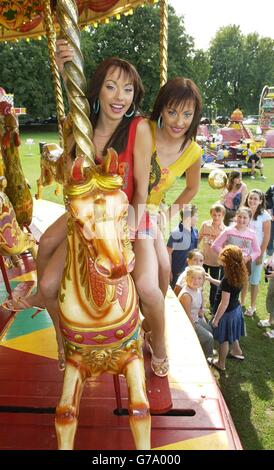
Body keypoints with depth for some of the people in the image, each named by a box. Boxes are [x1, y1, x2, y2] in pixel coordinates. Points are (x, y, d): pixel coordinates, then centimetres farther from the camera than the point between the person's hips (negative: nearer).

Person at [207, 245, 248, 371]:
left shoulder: (228, 279, -32)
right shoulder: (239, 276, -7)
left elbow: (224, 303, -28)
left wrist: (216, 319, -17)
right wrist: (212, 280, 18)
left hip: (227, 312, -8)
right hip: (236, 309, 8)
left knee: (223, 339, 13)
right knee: (231, 334, 30)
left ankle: (221, 363, 32)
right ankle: (236, 351, 53)